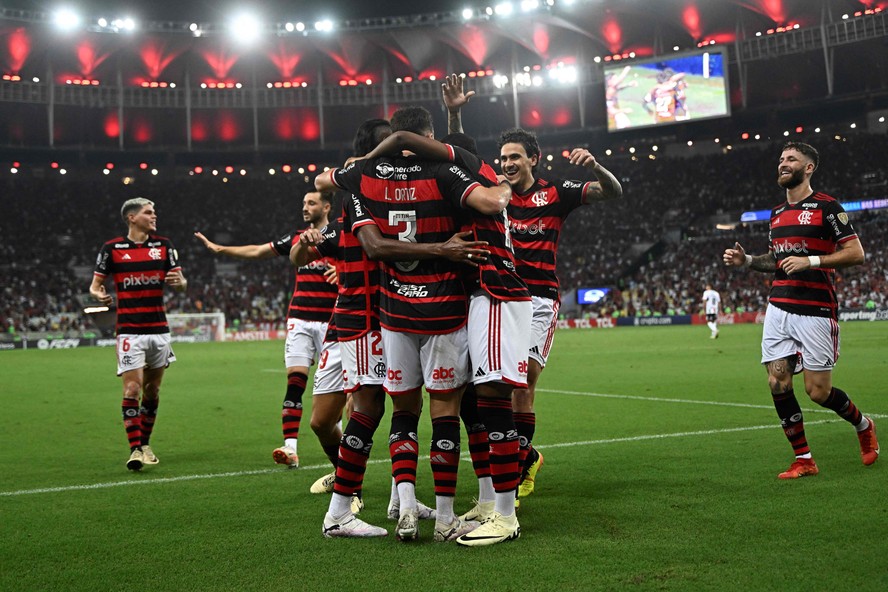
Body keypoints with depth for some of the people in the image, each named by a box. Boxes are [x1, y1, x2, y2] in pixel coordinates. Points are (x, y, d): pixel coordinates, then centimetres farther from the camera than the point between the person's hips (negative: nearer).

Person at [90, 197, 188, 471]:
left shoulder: (164, 245, 6)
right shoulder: (112, 248, -1)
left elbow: (180, 283, 7)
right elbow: (95, 284, 6)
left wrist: (179, 281, -17)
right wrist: (99, 294, -17)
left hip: (159, 330, 3)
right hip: (129, 331, -3)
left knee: (152, 390, 11)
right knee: (132, 389, -12)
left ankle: (145, 443, 24)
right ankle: (135, 449, -8)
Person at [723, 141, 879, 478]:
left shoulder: (826, 207, -5)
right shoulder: (777, 214, 16)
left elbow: (856, 253, -9)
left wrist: (811, 261, -19)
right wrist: (746, 260, 10)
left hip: (816, 311, -6)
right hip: (779, 308, 6)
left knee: (818, 391, -4)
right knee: (777, 383, -3)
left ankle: (863, 425, 27)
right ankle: (803, 460, 8)